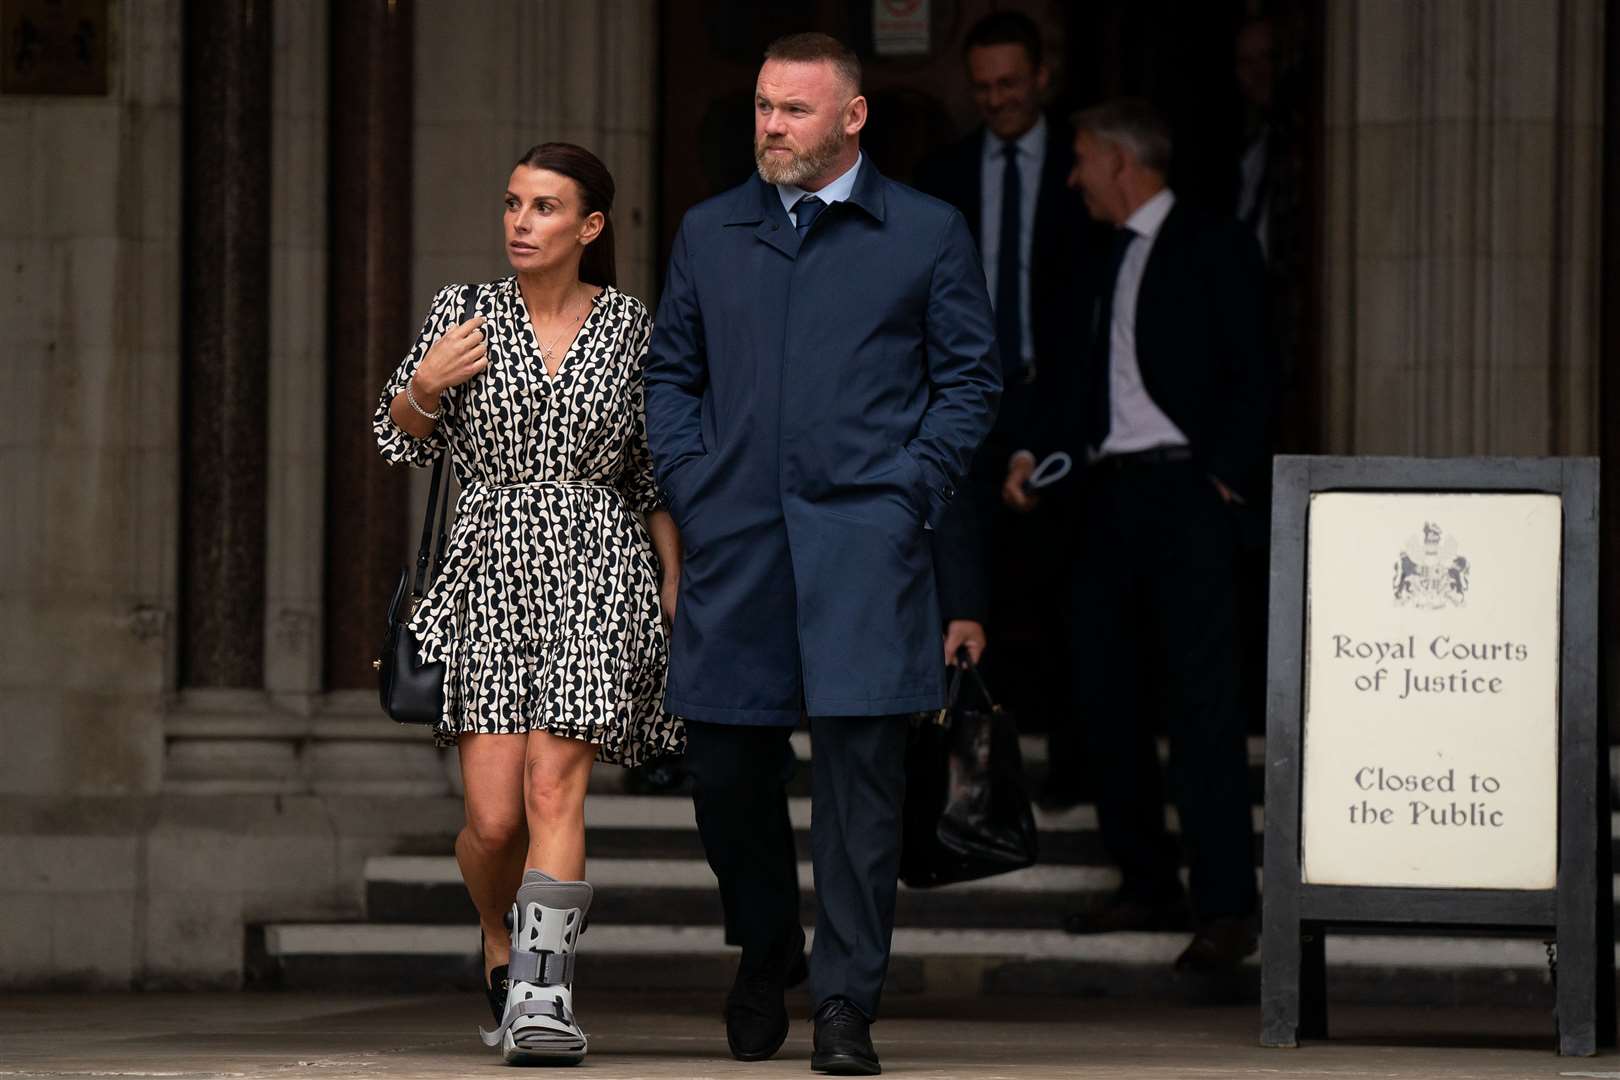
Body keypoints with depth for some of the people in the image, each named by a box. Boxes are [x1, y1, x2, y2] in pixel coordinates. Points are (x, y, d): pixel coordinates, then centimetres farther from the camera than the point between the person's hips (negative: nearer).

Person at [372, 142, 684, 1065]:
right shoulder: (463, 313, 5)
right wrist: (426, 386, -8)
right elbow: (404, 442, 12)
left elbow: (657, 477, 12)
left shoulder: (632, 330, 5)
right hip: (491, 572, 1)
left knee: (554, 783, -17)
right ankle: (503, 953, 24)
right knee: (494, 817, -5)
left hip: (600, 573, -1)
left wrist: (677, 596, 8)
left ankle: (543, 998, -23)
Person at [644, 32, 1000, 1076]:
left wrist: (911, 493, -4)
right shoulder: (710, 233, 15)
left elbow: (971, 380, 6)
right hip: (735, 541, 3)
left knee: (860, 762, -9)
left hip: (863, 533, -3)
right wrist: (690, 484, 6)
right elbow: (671, 371, 19)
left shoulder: (927, 234, 6)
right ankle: (766, 953, 29)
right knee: (725, 758, 5)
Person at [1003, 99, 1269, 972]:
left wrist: (1226, 477, -12)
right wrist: (1038, 453, 8)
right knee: (1106, 694, 7)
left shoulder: (1214, 248, -2)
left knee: (1201, 695, -11)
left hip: (1184, 485, -8)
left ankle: (1227, 907, -14)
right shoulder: (1110, 262, 19)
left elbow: (1251, 375, -5)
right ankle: (1148, 886, 15)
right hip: (1109, 490, 8)